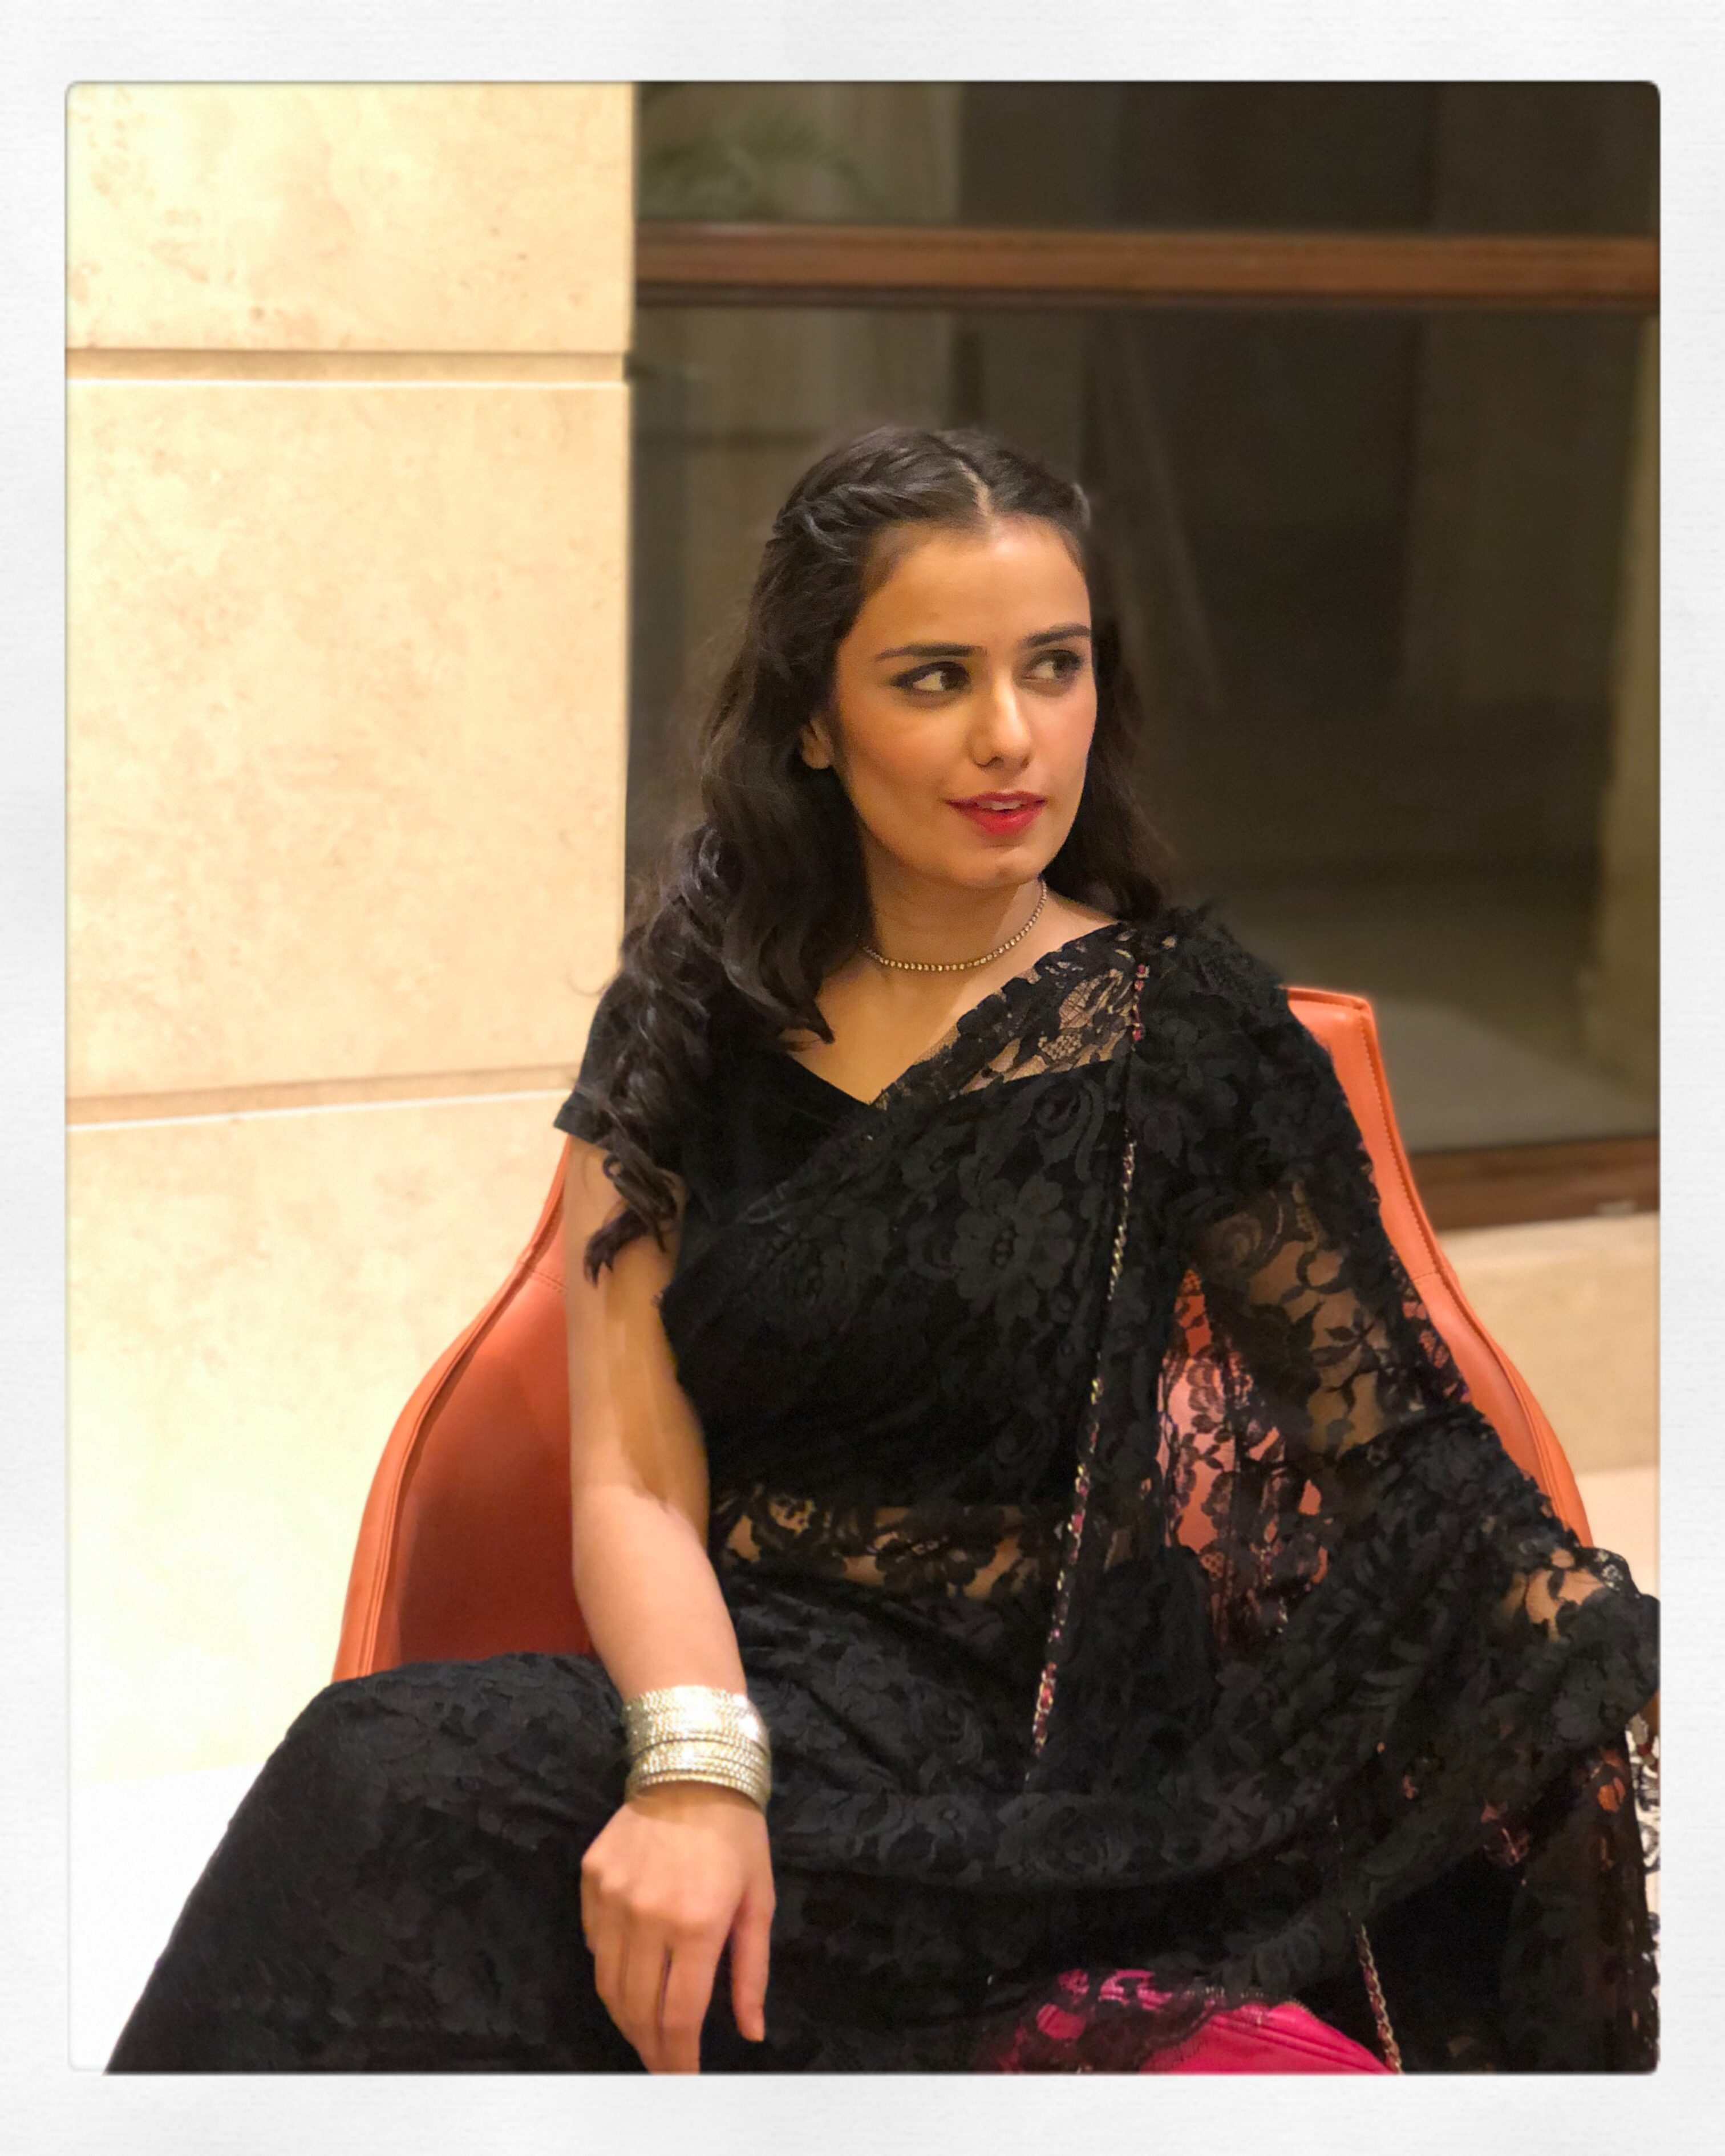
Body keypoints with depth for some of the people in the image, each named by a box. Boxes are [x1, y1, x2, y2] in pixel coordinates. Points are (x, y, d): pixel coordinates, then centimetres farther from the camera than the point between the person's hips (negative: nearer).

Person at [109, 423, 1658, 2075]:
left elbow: (1401, 1456, 1)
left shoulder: (1186, 1030, 3)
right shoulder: (692, 1024, 8)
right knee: (392, 1783, -30)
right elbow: (635, 1483, 0)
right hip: (766, 1693, 3)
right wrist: (698, 1764, -19)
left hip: (1074, 1760, -2)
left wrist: (1620, 1685, -16)